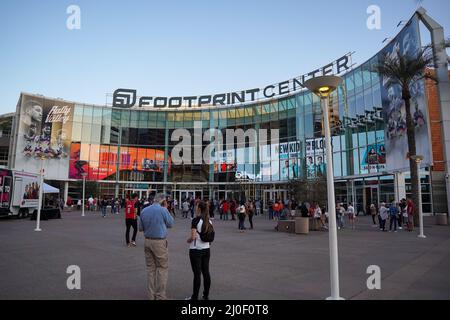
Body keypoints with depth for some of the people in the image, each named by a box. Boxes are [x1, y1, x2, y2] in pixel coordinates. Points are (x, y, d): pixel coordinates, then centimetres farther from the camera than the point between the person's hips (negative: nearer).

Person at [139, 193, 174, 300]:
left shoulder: (144, 211, 3)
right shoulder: (163, 210, -12)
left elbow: (140, 228, 9)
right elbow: (170, 224, 2)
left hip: (147, 241, 5)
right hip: (160, 242, -5)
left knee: (151, 268, 15)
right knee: (162, 268, 5)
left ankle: (151, 295, 23)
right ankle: (160, 296, 8)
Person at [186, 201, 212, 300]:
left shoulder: (196, 220, -15)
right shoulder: (209, 221, 5)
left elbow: (193, 237, -20)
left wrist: (188, 240, -1)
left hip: (195, 250, -6)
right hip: (206, 250, 6)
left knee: (197, 274, 1)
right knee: (206, 272, 12)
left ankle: (195, 297, 12)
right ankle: (206, 295, 22)